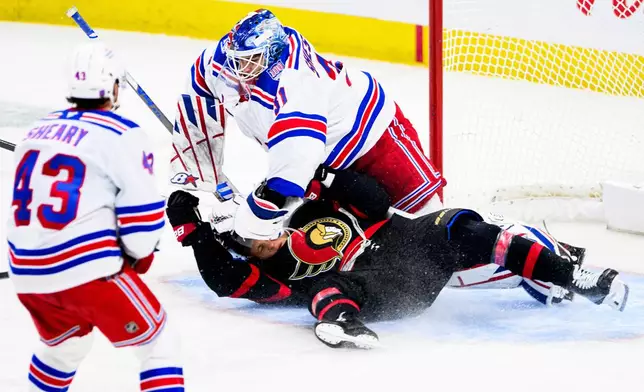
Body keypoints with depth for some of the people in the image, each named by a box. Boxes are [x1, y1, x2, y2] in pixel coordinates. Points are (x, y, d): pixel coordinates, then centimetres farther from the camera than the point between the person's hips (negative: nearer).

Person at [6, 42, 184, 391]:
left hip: (26, 271, 7)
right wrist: (139, 255, 12)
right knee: (160, 344, 3)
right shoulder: (123, 136, -6)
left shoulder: (40, 130, 14)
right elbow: (142, 215, -8)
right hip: (87, 270, -7)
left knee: (64, 344, 32)